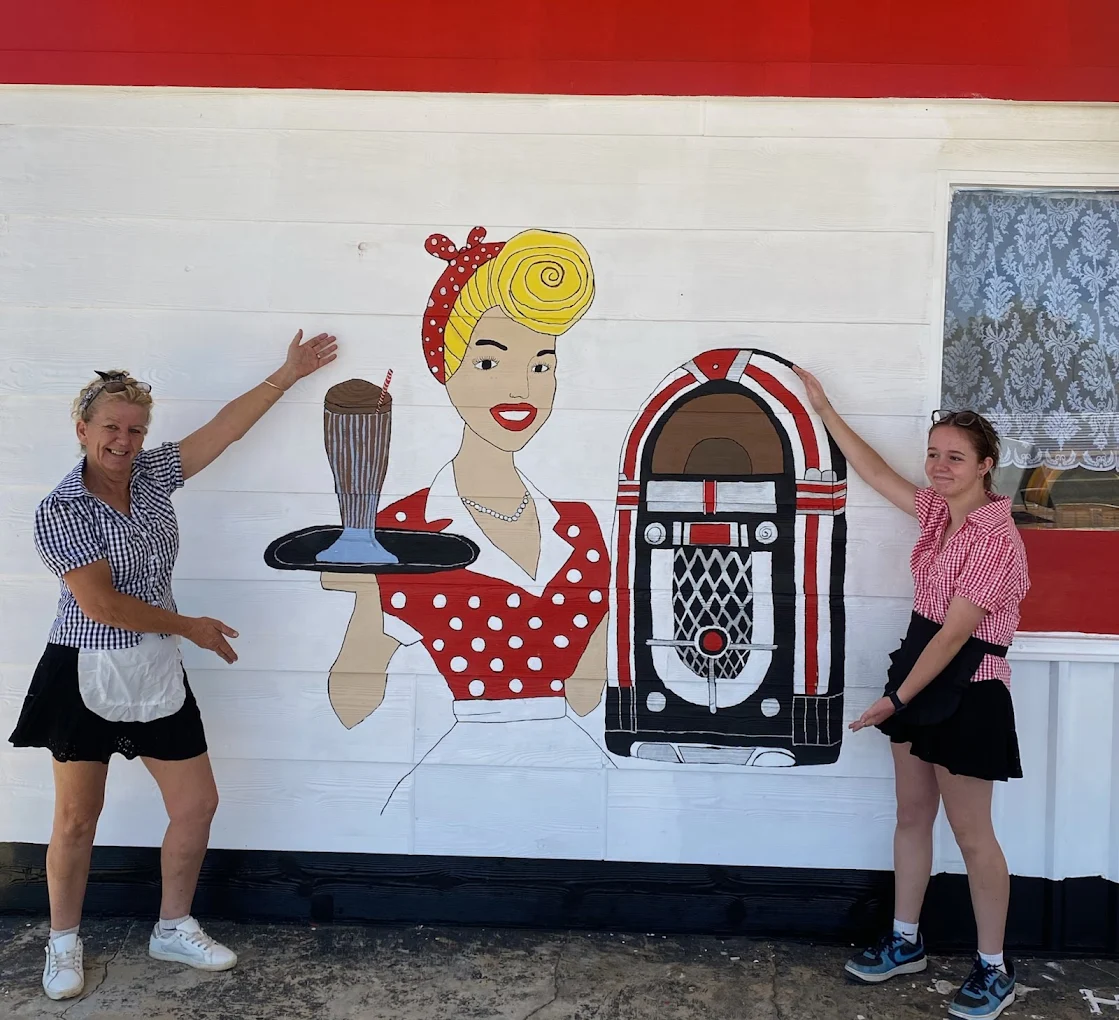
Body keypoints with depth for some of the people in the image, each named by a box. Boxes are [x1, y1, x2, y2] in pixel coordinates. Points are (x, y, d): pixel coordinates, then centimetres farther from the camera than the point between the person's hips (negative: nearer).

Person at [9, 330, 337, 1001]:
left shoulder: (154, 475, 3)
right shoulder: (60, 511, -13)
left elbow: (227, 425, 5)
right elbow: (101, 604, -19)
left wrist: (290, 373, 7)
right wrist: (190, 626, -11)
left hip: (157, 673, 5)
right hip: (87, 675, -5)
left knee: (198, 803, 7)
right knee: (77, 819, 7)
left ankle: (174, 929, 26)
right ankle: (64, 944, 29)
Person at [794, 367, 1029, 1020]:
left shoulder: (995, 538, -21)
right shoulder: (940, 510, 4)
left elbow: (954, 632, -22)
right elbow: (876, 473, 17)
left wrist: (896, 700, -18)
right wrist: (825, 410, 18)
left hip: (967, 691, -8)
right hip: (921, 670, 9)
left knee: (971, 834, 3)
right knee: (912, 815, 16)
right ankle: (906, 944, 30)